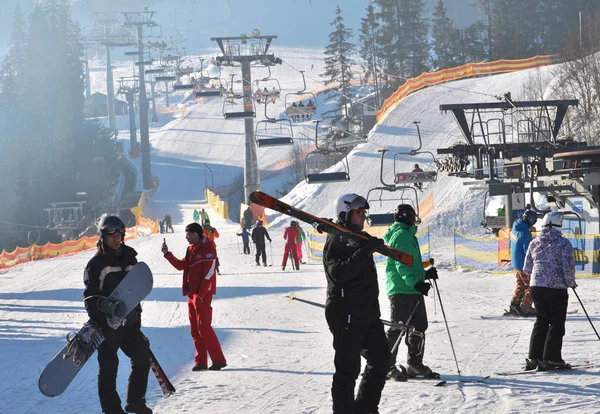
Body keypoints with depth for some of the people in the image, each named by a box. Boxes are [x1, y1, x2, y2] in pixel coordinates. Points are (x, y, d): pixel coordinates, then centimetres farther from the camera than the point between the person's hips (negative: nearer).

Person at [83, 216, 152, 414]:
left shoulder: (130, 258, 11)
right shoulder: (96, 263, -7)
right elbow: (91, 296, -11)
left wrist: (137, 319, 19)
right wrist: (99, 322, -22)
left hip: (130, 323, 6)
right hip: (107, 326, -6)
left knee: (142, 359, 7)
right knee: (109, 367, -1)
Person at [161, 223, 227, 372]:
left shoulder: (208, 249, -13)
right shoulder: (191, 249, 15)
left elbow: (208, 274, -18)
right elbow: (182, 266, 19)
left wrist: (201, 294, -20)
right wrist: (167, 254, 13)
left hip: (203, 294, -9)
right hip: (192, 293, 9)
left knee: (204, 327, -11)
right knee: (195, 329, 8)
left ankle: (218, 360, -8)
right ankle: (201, 361, 12)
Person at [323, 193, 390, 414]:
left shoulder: (359, 238, 16)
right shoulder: (336, 241, -12)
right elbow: (339, 273, -29)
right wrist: (364, 251, -33)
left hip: (368, 313, 10)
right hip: (347, 316, -10)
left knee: (381, 359, 14)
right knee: (348, 370, -6)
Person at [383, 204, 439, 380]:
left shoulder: (407, 235, 22)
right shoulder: (402, 235, -12)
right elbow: (402, 264, -22)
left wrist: (425, 274, 24)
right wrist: (415, 282, -29)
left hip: (412, 289, 11)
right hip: (402, 290, -11)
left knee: (419, 326, 13)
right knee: (397, 327, -10)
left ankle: (415, 364, 22)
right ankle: (387, 366, -7)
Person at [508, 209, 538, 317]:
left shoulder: (515, 228, 3)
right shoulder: (525, 233, -26)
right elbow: (528, 250, -26)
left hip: (516, 262, 9)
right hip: (524, 264, -9)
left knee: (521, 284, 21)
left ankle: (514, 306, 23)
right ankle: (525, 307, 4)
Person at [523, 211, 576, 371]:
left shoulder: (534, 243, 5)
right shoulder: (563, 243, -10)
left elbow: (527, 269, 10)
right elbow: (568, 268, -15)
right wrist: (571, 283, 3)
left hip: (536, 287, 5)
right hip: (557, 288, -5)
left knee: (541, 321, 16)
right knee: (556, 324, 5)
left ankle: (534, 358, 13)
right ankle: (551, 359, 2)